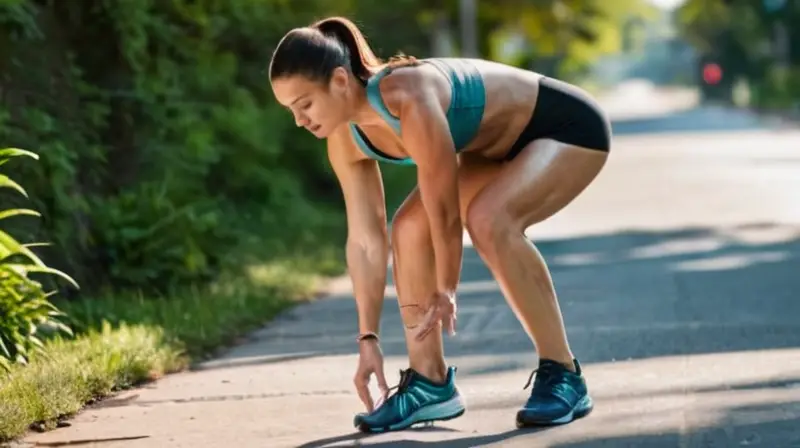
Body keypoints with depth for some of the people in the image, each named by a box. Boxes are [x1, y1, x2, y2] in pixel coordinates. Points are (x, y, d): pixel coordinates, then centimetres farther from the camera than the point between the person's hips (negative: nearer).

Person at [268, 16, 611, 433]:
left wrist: (445, 292, -12)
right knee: (409, 227, -4)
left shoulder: (409, 101, -35)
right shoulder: (346, 140, -10)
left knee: (488, 220, -31)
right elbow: (364, 240, -4)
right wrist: (368, 339, -5)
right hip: (503, 146, 9)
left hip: (570, 127, -9)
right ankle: (430, 382, 5)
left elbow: (446, 210, -26)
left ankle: (562, 376, -21)